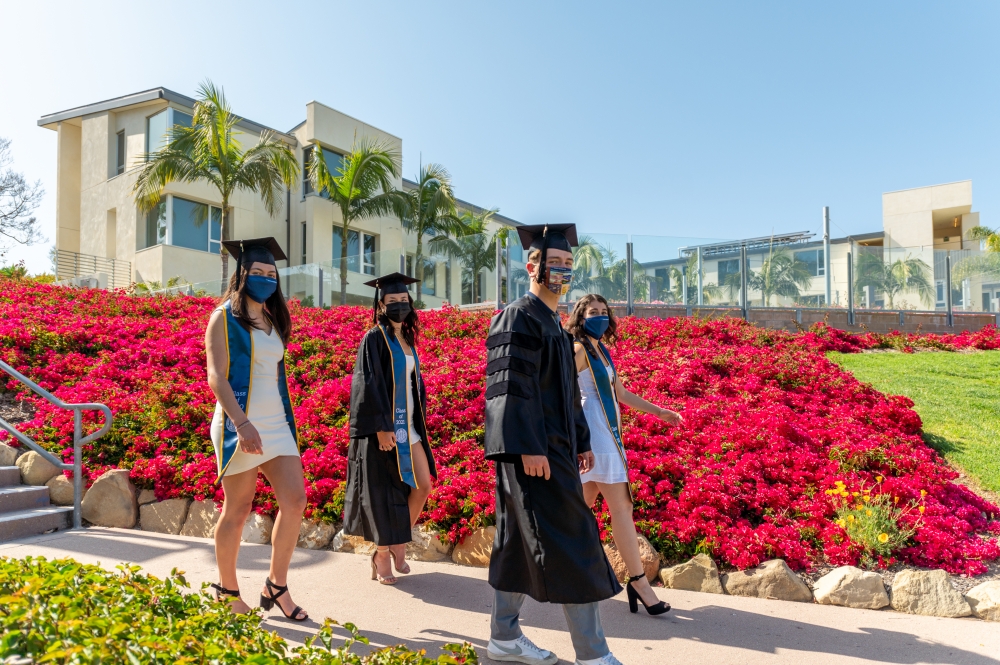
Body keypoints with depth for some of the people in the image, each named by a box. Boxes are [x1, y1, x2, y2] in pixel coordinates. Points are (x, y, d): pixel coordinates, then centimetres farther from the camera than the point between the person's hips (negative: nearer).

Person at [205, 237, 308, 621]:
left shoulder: (273, 320, 15)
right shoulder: (225, 317, -3)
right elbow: (216, 377, -11)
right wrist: (242, 423, -22)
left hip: (276, 423, 6)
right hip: (240, 423, -6)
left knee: (295, 500, -2)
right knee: (237, 509, 3)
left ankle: (276, 585, 13)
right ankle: (227, 591, 21)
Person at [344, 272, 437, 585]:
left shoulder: (407, 340, 14)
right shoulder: (374, 338, -8)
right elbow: (368, 385, -15)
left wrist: (418, 422, 15)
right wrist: (381, 427, -21)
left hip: (408, 426, 7)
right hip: (383, 427, -7)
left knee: (423, 485, 4)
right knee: (383, 490, 0)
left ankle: (398, 544, 22)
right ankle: (382, 556, 16)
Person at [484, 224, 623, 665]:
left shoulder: (553, 324, 18)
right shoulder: (518, 319, -11)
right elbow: (512, 386, -19)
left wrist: (581, 440, 21)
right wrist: (529, 447, -24)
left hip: (550, 446, 10)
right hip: (532, 449, -10)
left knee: (520, 542, 14)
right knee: (568, 541, -5)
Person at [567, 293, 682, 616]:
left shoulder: (602, 351, 16)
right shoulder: (579, 350, -10)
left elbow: (620, 393, 22)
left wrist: (658, 411, 21)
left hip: (608, 435, 9)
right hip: (594, 435, -9)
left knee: (583, 506, 14)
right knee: (621, 505, -7)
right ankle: (639, 581, -1)